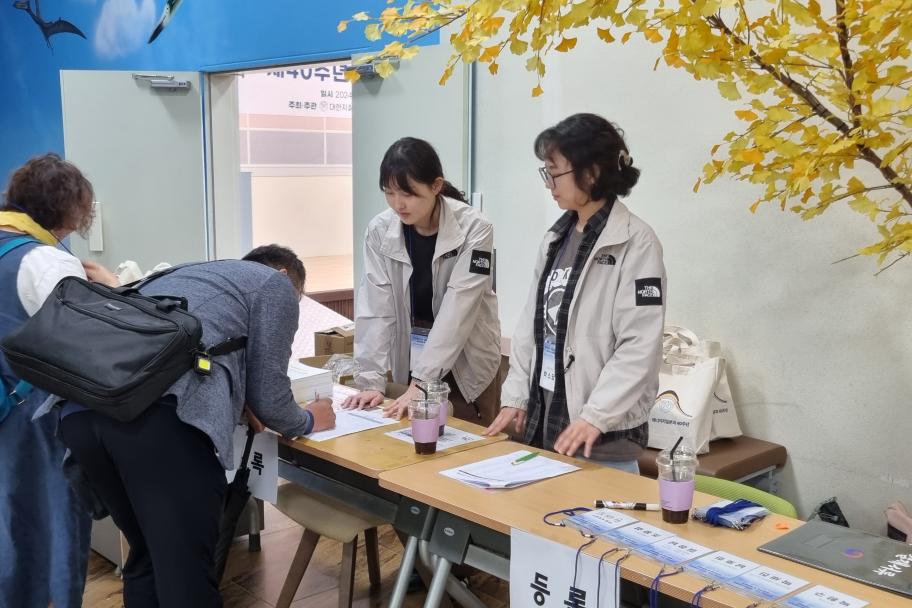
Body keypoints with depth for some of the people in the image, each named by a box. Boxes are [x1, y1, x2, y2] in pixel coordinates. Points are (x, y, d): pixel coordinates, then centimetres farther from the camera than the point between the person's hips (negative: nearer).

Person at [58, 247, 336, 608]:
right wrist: (308, 420, 35)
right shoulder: (276, 284, 19)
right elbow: (267, 396, 17)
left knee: (148, 557, 24)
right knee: (186, 576, 3)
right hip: (162, 414, -8)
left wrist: (235, 403, 52)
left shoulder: (188, 273, 39)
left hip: (81, 409, 8)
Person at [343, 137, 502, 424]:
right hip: (412, 358, 3)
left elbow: (457, 311, -24)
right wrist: (371, 380, -18)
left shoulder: (473, 229, -20)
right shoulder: (380, 231, -10)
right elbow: (376, 308, -12)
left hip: (466, 363, -2)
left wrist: (422, 382, -28)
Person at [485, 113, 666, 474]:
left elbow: (640, 346, -17)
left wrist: (596, 416, -21)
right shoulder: (556, 239, 11)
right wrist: (516, 397, 7)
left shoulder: (635, 242, -11)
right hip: (545, 422, 7)